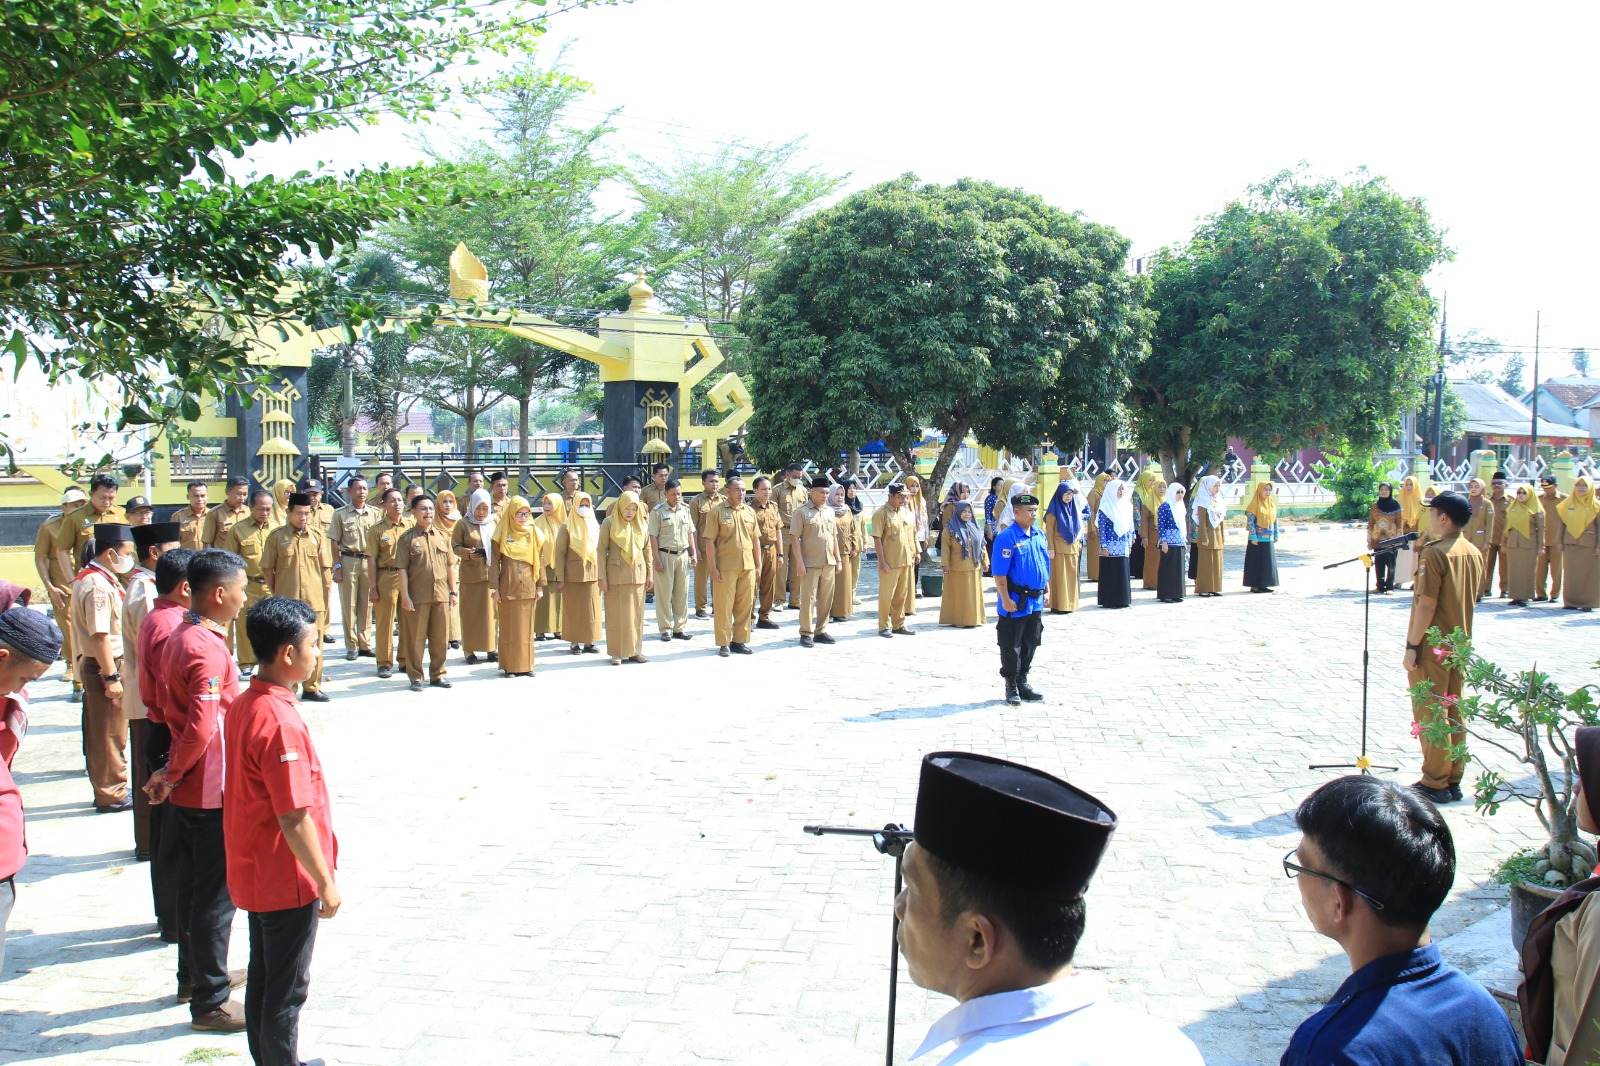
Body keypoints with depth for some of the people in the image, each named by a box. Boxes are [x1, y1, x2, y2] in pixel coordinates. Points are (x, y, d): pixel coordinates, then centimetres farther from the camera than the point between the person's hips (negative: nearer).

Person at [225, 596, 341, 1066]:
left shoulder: (242, 706, 3)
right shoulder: (281, 722, -26)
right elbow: (293, 819, -25)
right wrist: (326, 883, -16)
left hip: (255, 873, 9)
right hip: (288, 883, -9)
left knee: (263, 981, 20)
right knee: (286, 991, 5)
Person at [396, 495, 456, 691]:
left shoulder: (442, 536, 11)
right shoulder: (407, 538, -2)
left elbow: (450, 565, 14)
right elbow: (402, 569, -5)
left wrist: (453, 591, 10)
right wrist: (405, 596, -11)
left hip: (441, 595, 4)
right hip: (418, 596, -4)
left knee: (440, 638, 9)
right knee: (416, 638, 2)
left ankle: (438, 675, 20)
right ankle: (415, 677, 11)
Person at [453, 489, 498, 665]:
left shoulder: (495, 524, 9)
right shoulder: (463, 525, 0)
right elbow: (455, 546, -2)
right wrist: (468, 553, -19)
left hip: (491, 573, 2)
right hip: (470, 575, -2)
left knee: (491, 611, 5)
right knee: (470, 612, 2)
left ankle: (491, 648, 14)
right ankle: (470, 650, 7)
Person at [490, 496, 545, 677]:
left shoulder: (535, 533, 6)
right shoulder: (501, 535, 0)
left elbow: (540, 560, 7)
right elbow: (494, 562, 0)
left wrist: (540, 585, 3)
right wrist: (494, 587, -5)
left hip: (528, 588, 2)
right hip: (508, 588, -2)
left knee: (526, 627, 6)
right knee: (508, 627, 3)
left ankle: (525, 665, 13)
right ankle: (509, 666, 9)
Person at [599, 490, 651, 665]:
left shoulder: (642, 524, 6)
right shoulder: (609, 523, -4)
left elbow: (647, 549, 11)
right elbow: (601, 550, -5)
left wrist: (650, 573, 8)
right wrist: (602, 577, -9)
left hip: (637, 575, 3)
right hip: (616, 575, -3)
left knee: (636, 614, 7)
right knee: (616, 614, 1)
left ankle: (635, 650, 15)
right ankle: (617, 652, 7)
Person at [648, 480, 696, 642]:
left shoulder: (685, 509, 8)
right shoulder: (657, 511, -5)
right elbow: (653, 537, -7)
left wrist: (694, 553, 8)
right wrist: (656, 559, -11)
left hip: (683, 555, 4)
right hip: (665, 555, -4)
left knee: (682, 593, 7)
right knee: (664, 593, 2)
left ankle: (679, 627, 16)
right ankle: (665, 628, 10)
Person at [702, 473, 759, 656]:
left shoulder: (749, 512, 11)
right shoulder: (716, 512, -4)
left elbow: (756, 540, 15)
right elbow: (709, 541, -7)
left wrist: (758, 566, 11)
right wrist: (713, 568, -11)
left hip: (748, 567, 5)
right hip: (726, 568, -5)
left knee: (745, 606, 8)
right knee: (723, 606, 0)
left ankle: (740, 640, 20)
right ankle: (723, 643, 8)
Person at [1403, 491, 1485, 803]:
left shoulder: (1434, 552, -18)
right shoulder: (1474, 553, 6)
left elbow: (1426, 605, -20)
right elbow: (1472, 598, 14)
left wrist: (1412, 646, -15)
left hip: (1432, 647, -7)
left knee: (1429, 713, 0)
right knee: (1455, 712, 13)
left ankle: (1435, 784, 5)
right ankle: (1453, 780, 19)